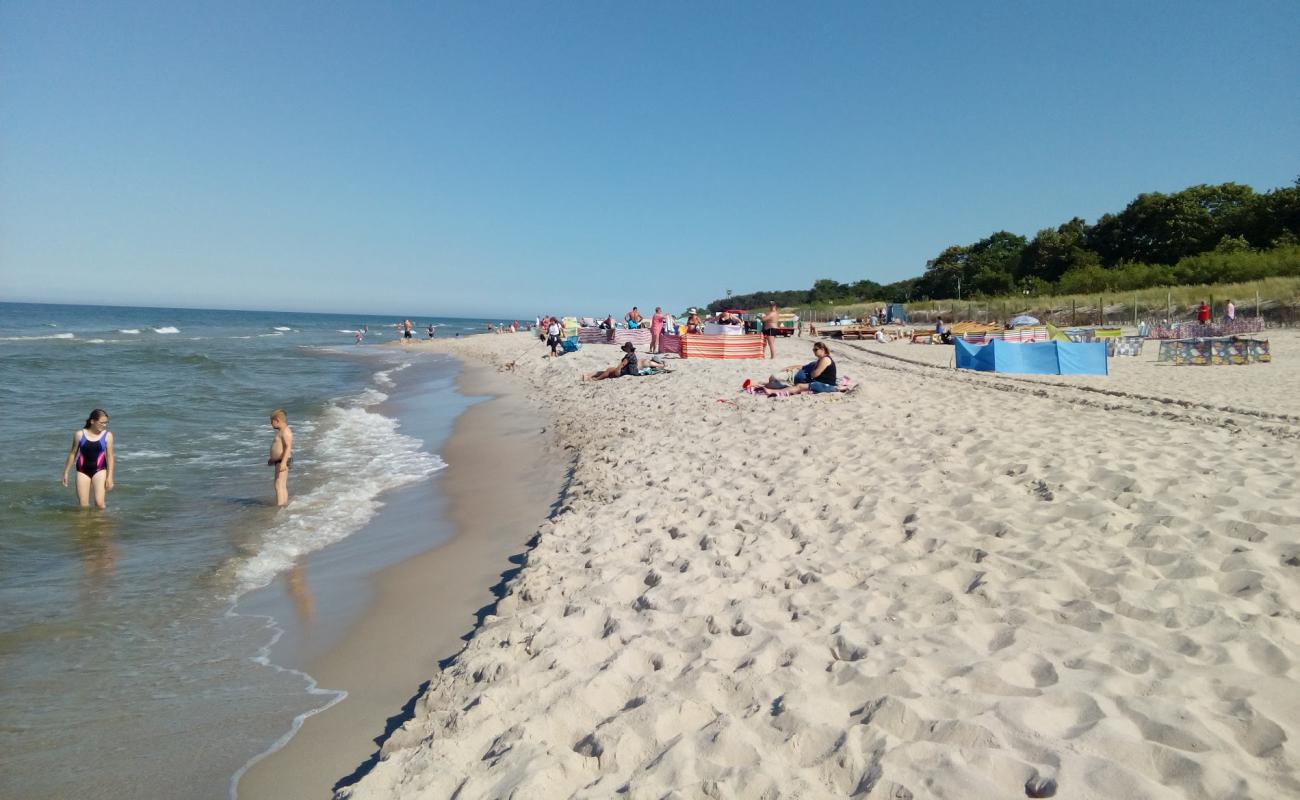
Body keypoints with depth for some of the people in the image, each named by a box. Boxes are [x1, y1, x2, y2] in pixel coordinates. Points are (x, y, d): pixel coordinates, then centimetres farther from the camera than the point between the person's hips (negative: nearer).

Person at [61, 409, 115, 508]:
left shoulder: (107, 435, -4)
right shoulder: (79, 434, -2)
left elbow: (110, 456, -4)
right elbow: (73, 454, 8)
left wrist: (109, 477, -9)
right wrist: (66, 472, 11)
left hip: (99, 470, -1)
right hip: (83, 471, 1)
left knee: (99, 503, -11)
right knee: (83, 506, 2)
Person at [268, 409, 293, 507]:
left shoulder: (285, 431, -15)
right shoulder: (282, 431, 18)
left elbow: (288, 447, -25)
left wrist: (283, 462, -31)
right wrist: (273, 459, 34)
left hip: (283, 461, -11)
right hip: (279, 461, 11)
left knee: (279, 485, -15)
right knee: (283, 485, 16)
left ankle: (279, 505, -19)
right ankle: (284, 503, 23)